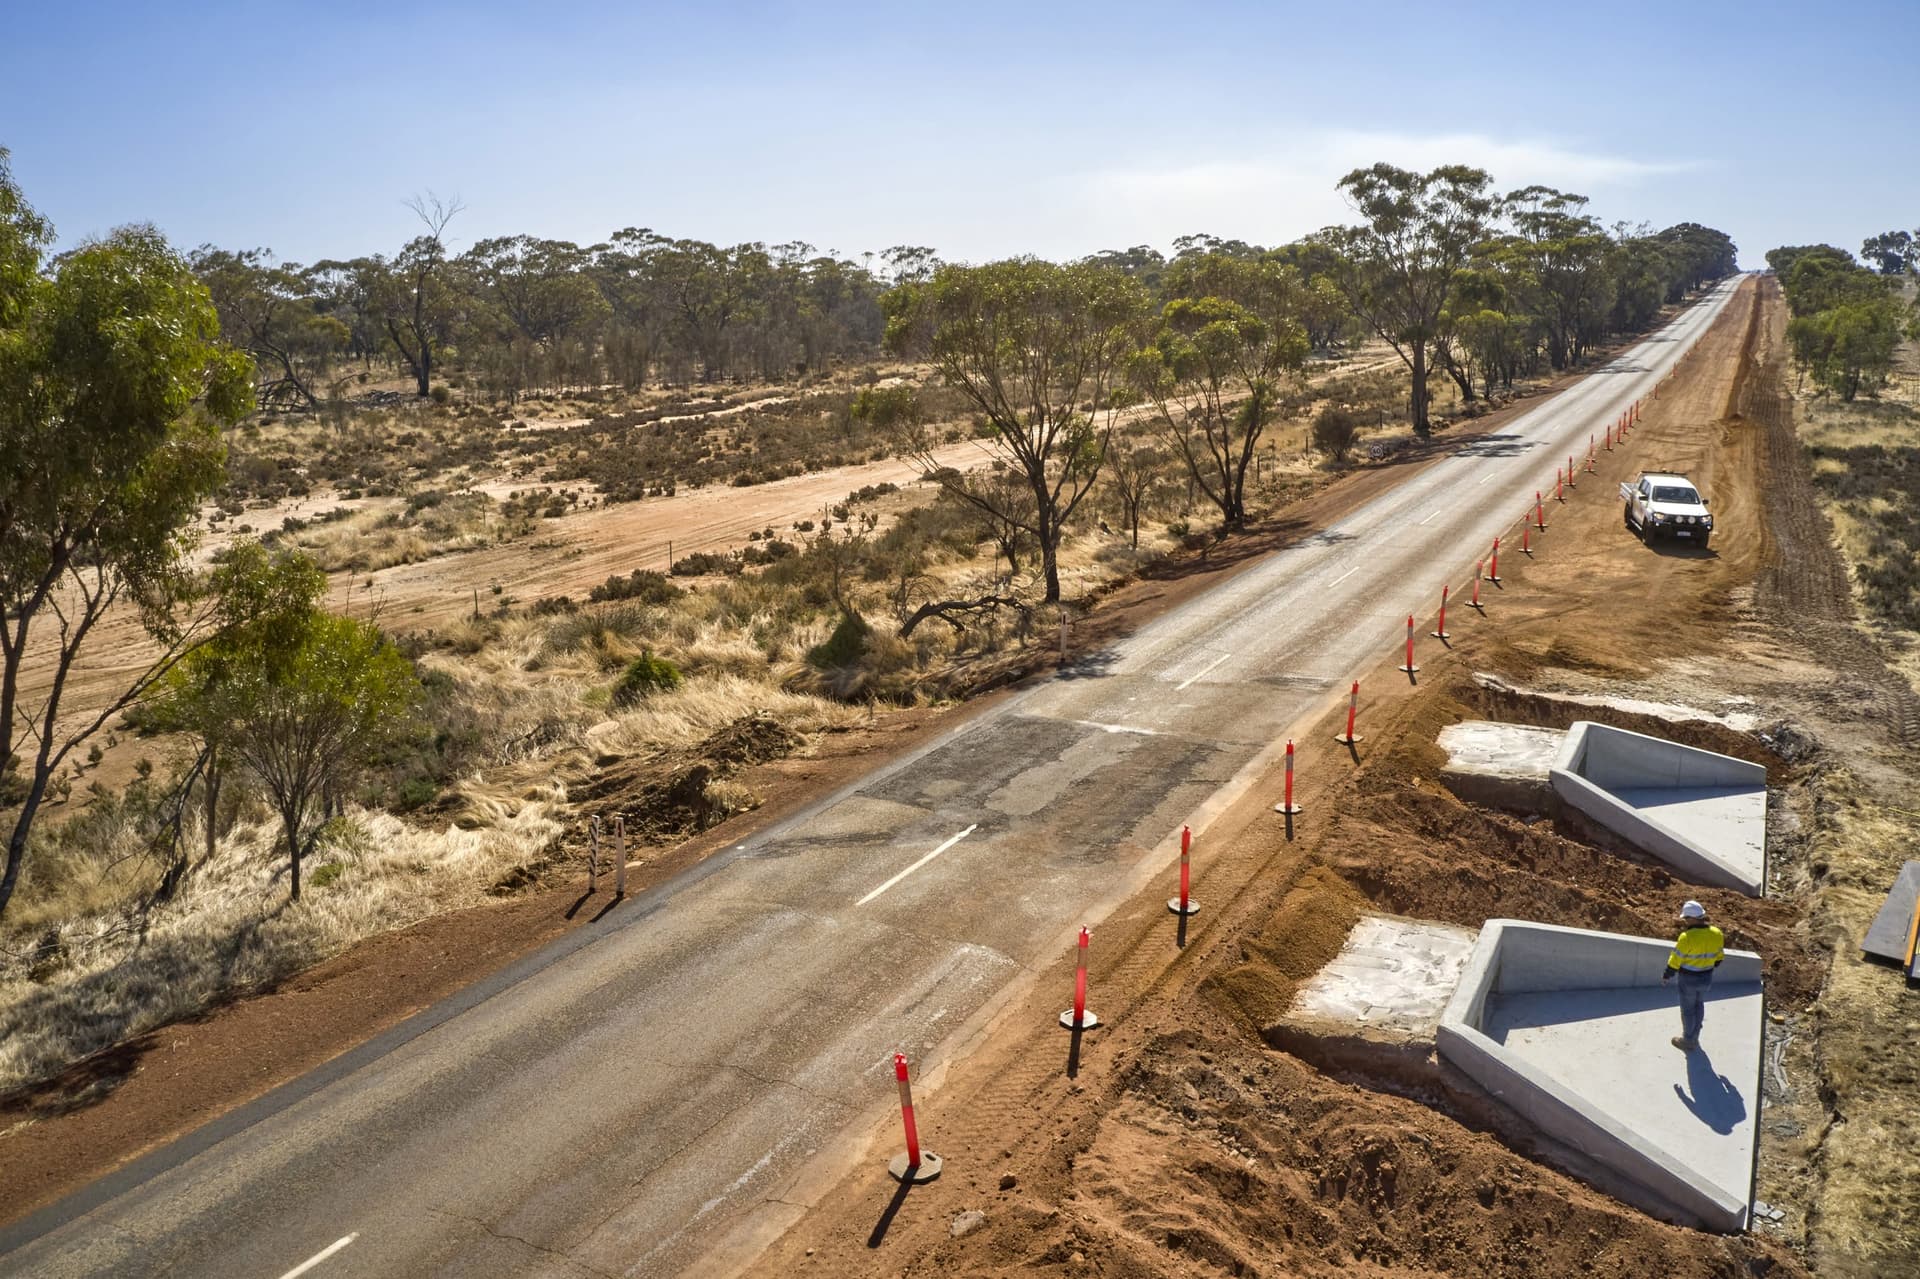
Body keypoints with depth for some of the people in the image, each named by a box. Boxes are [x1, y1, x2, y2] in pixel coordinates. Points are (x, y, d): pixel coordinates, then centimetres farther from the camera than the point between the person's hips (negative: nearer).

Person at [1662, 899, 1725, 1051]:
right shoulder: (1716, 934, -10)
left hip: (1689, 979, -6)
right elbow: (1719, 957, 6)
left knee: (1688, 1009, 14)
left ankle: (1688, 1041, 31)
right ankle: (1694, 1037, 44)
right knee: (1699, 1005, 27)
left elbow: (1675, 961, -19)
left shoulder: (1687, 937, -29)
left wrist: (1666, 976, -2)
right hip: (1706, 978, 6)